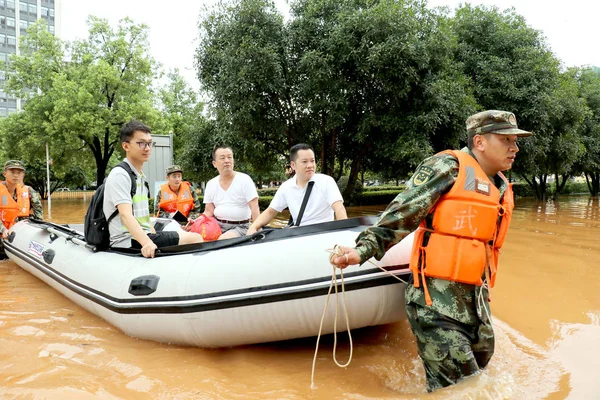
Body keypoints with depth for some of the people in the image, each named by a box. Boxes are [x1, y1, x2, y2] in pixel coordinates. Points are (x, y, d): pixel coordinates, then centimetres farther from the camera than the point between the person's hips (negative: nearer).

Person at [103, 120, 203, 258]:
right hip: (129, 242, -10)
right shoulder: (120, 175, -13)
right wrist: (147, 242, -40)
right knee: (195, 239, -17)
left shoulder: (141, 176, 17)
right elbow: (126, 215, -26)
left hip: (143, 237, 10)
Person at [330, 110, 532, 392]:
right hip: (436, 304, -8)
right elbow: (402, 213, -16)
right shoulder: (448, 167, -9)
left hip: (475, 304, 9)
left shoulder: (502, 189, 15)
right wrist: (364, 249, -26)